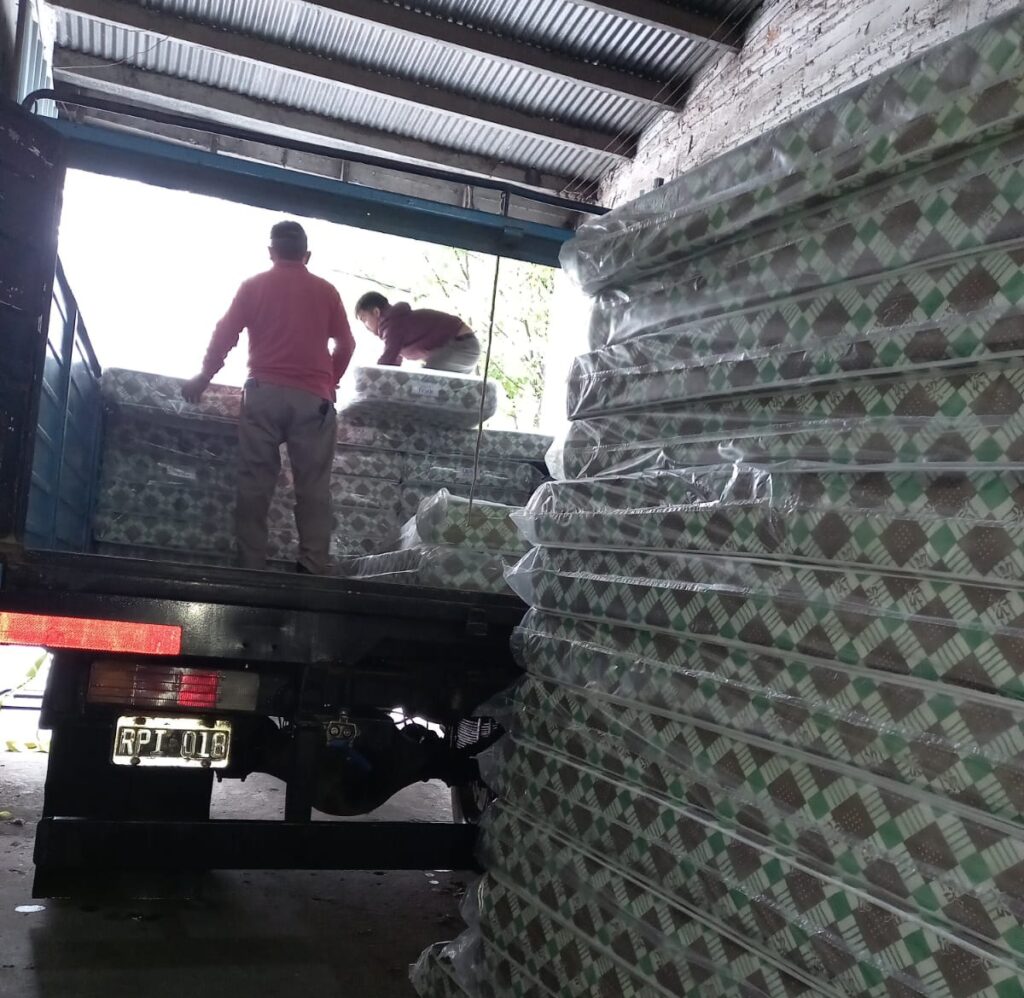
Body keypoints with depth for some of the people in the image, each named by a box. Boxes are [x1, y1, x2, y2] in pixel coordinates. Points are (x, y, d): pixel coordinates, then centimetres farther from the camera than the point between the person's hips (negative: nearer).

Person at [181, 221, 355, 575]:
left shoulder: (253, 286, 10)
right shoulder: (325, 291, 11)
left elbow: (225, 335, 8)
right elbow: (346, 345, 12)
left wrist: (204, 377, 20)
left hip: (264, 393, 0)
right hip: (313, 398, 0)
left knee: (255, 482, 4)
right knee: (313, 485, 2)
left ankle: (251, 566, 3)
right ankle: (312, 568, -3)